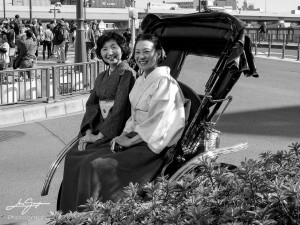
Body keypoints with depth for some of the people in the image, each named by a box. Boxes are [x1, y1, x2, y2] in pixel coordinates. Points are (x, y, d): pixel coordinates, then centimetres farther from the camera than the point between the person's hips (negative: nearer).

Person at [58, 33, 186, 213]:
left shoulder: (164, 82, -12)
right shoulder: (140, 81, 16)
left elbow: (157, 123, -18)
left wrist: (129, 141, -13)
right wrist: (123, 135, 2)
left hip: (153, 146, -9)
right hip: (134, 138, 9)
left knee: (96, 166, -24)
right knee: (82, 158, -7)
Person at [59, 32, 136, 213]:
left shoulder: (127, 74, -9)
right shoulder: (102, 77, 16)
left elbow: (120, 107, -16)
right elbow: (92, 104, 10)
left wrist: (99, 135, -16)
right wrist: (88, 131, -7)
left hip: (116, 132, -7)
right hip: (99, 128, 7)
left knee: (89, 160, -21)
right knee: (72, 155, -9)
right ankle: (70, 213, 0)